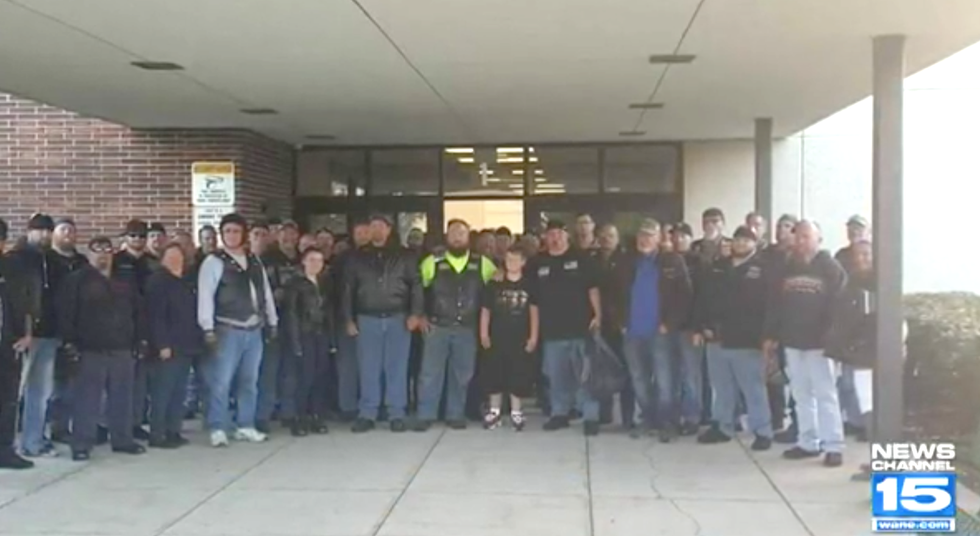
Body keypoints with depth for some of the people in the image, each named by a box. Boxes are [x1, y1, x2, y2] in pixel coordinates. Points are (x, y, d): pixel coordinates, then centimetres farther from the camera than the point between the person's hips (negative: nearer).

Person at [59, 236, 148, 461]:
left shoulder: (127, 280, 13)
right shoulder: (77, 280, 0)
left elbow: (139, 312, 15)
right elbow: (67, 314, -4)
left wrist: (141, 340, 9)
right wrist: (69, 342, -11)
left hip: (123, 350, 4)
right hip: (91, 351, -4)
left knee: (122, 398, 10)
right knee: (87, 399, -2)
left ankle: (123, 439, 21)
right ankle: (81, 444, 5)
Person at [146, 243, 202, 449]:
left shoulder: (185, 283, 19)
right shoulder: (157, 281, -6)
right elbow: (155, 316, -15)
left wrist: (196, 342, 14)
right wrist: (162, 344, -21)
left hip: (185, 347, 8)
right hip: (167, 347, -8)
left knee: (179, 392, 10)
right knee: (162, 392, -6)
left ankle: (173, 431, 17)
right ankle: (157, 435, -2)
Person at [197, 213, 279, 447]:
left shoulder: (255, 261, 14)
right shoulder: (213, 262, -5)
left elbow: (266, 293, 17)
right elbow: (205, 296, -10)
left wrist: (272, 321, 14)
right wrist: (208, 328, -17)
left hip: (254, 329, 6)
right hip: (228, 330, -6)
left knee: (249, 381, 11)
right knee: (221, 382, -5)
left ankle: (245, 426, 20)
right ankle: (218, 429, 3)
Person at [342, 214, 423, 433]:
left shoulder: (403, 256, 5)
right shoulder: (357, 257, 9)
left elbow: (415, 285, 2)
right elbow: (348, 290, 9)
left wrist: (415, 313, -9)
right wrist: (348, 319, 3)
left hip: (398, 319, -1)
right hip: (367, 319, 1)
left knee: (396, 368, 2)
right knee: (368, 369, 3)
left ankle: (397, 415, 9)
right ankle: (367, 414, 10)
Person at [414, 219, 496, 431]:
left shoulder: (482, 264, 4)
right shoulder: (433, 262, 3)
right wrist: (420, 316, 3)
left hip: (467, 329, 1)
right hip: (437, 327, -1)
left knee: (461, 374, 7)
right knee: (430, 372, -2)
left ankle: (456, 415, 17)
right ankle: (425, 415, 4)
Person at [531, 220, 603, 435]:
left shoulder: (582, 258, -1)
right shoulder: (538, 263, 6)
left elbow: (593, 289, -4)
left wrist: (597, 315, -10)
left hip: (580, 326, -3)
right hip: (552, 329, 3)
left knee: (585, 375, 1)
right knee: (556, 376, 11)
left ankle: (591, 416, 6)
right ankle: (560, 413, 23)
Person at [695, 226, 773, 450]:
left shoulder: (761, 270, -4)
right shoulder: (718, 268, 13)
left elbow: (768, 304, -10)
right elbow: (704, 299, 14)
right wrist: (701, 327, 8)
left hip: (746, 341, -5)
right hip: (716, 339, 5)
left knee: (753, 389, -1)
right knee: (722, 389, 15)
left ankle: (763, 432, 7)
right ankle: (722, 427, 26)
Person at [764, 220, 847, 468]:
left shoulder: (830, 268, -4)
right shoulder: (788, 268, 12)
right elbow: (775, 304, 14)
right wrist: (771, 335, 9)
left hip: (819, 341, -6)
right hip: (791, 341, 6)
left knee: (825, 393, -4)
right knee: (801, 395, 10)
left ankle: (833, 446, -1)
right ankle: (808, 442, 18)